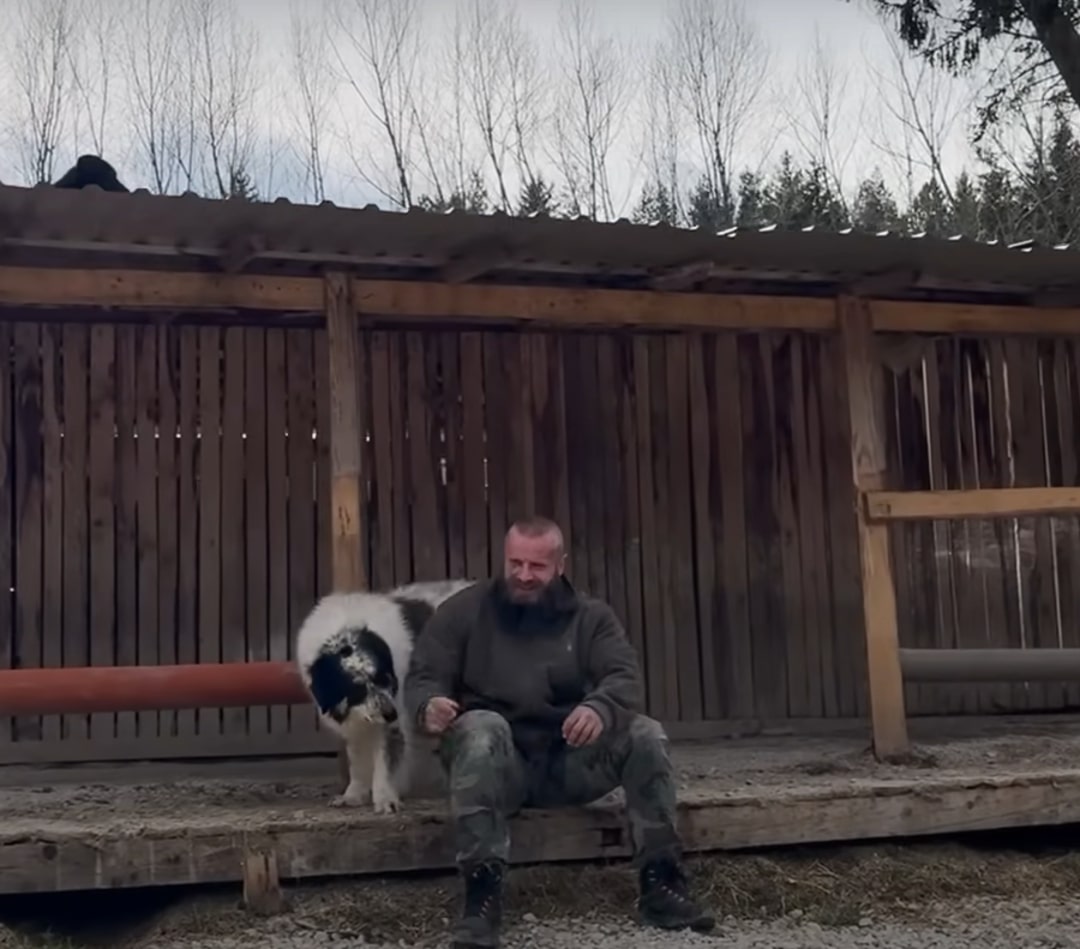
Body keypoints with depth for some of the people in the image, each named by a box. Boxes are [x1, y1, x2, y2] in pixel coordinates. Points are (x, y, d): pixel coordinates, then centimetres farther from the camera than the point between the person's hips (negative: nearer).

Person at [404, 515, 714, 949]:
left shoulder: (591, 616, 8)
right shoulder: (462, 611, 5)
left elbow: (625, 677, -8)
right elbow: (422, 677, -1)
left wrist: (601, 707, -34)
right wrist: (430, 705, -29)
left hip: (570, 761, 2)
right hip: (495, 764, -2)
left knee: (645, 734, -22)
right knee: (481, 727, -35)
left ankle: (660, 883, -17)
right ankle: (481, 893, -41)